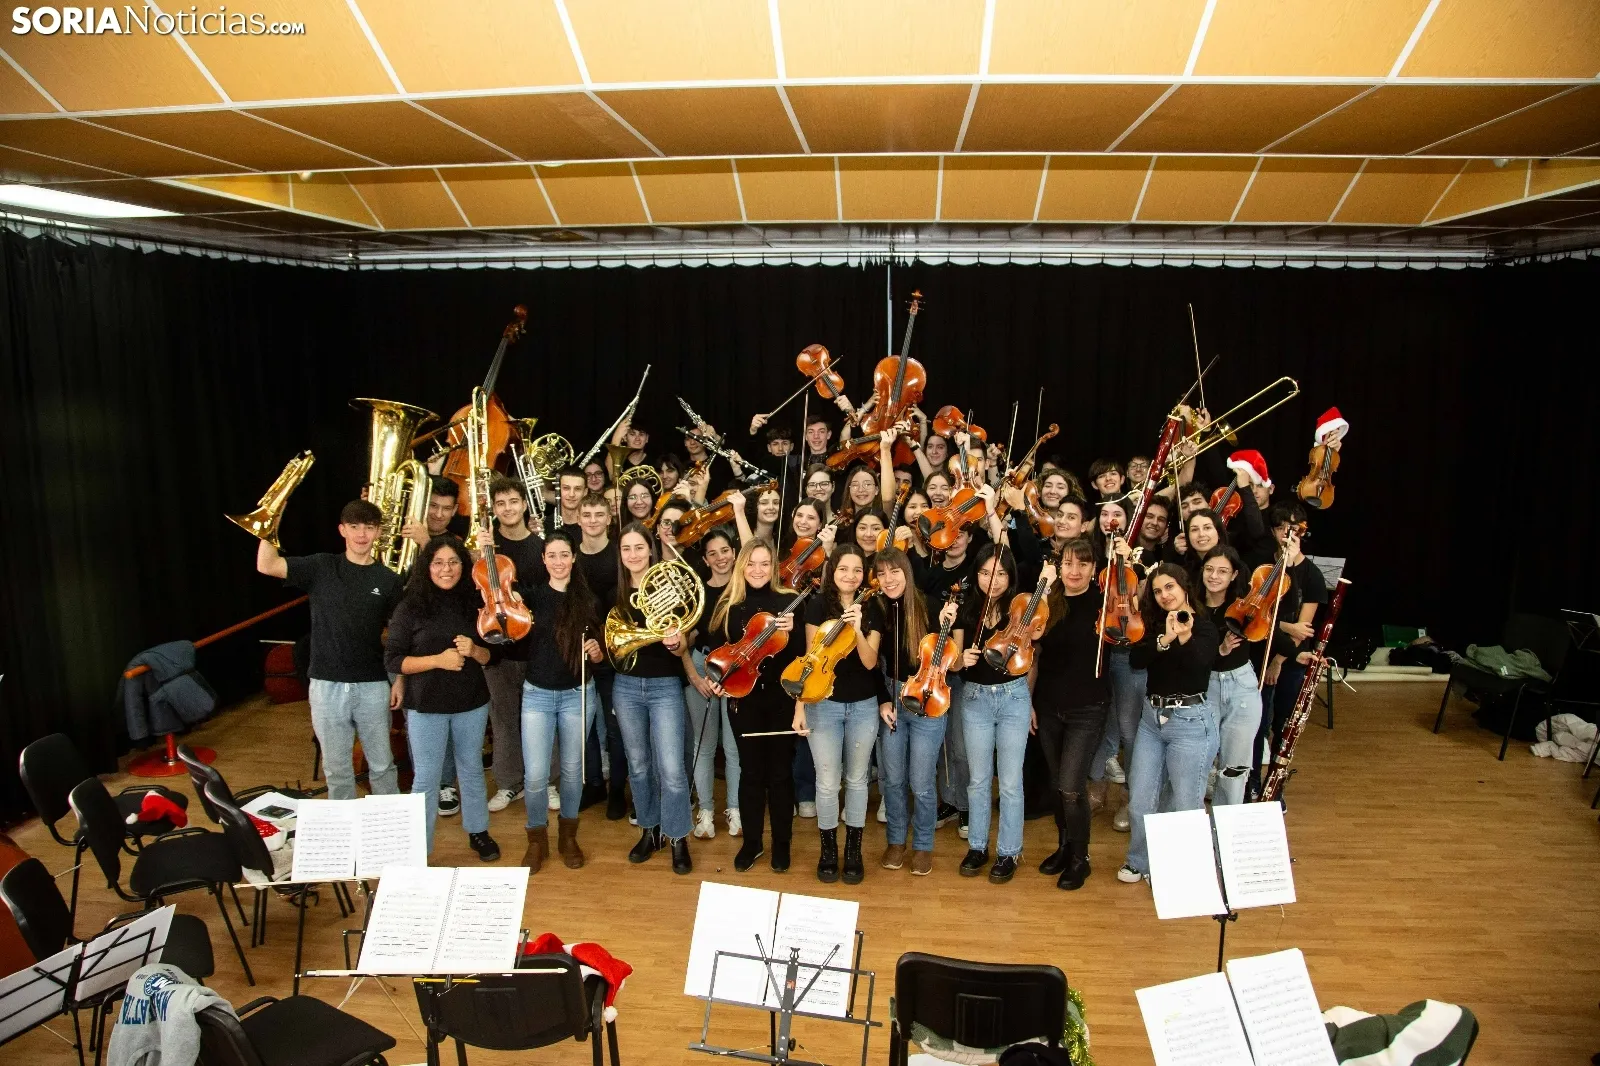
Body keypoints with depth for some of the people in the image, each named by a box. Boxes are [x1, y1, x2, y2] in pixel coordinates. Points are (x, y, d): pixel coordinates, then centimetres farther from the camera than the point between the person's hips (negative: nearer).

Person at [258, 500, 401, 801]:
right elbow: (266, 566, -12)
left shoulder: (388, 580, 1)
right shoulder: (321, 567, 0)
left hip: (373, 686, 0)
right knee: (336, 766, 12)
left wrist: (400, 680, -1)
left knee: (381, 764, 10)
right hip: (327, 685, 0)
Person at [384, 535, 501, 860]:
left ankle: (478, 831, 35)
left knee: (471, 769, 17)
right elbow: (392, 660, -10)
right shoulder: (410, 607, -8)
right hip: (426, 707, -2)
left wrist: (473, 651, -18)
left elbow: (494, 655, 3)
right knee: (426, 778, 5)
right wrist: (437, 660, -22)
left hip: (472, 704, 3)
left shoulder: (475, 603, -1)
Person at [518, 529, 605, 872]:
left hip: (577, 695, 1)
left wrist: (596, 651, -18)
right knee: (536, 774, -4)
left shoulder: (587, 600, 1)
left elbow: (599, 657, 6)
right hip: (537, 694, -1)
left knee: (572, 769, 11)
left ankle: (568, 836, 30)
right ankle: (537, 839, 18)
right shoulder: (531, 595, -1)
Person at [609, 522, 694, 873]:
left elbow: (680, 647, -8)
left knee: (671, 769, -6)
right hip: (626, 687, 4)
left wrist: (675, 642, -29)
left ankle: (677, 838, 11)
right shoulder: (614, 594, 3)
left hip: (665, 687, -3)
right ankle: (650, 830, 30)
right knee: (639, 766, 13)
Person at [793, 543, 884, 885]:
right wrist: (799, 706, -8)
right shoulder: (818, 606, -6)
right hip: (823, 705, -2)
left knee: (856, 779, 11)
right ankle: (828, 850, 21)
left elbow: (870, 662, -10)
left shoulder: (872, 610, -1)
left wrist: (858, 629, -26)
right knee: (828, 782, 3)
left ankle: (853, 851, 25)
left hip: (863, 707, 2)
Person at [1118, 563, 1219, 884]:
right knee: (1139, 802, 9)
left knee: (1185, 807, 1)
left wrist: (1185, 638, -46)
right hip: (1152, 718, 5)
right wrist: (1164, 639, -27)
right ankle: (1140, 861, 30)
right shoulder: (1154, 623, 8)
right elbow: (1136, 660, -10)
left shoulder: (1205, 626, -5)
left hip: (1191, 722, -5)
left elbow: (1199, 662, -26)